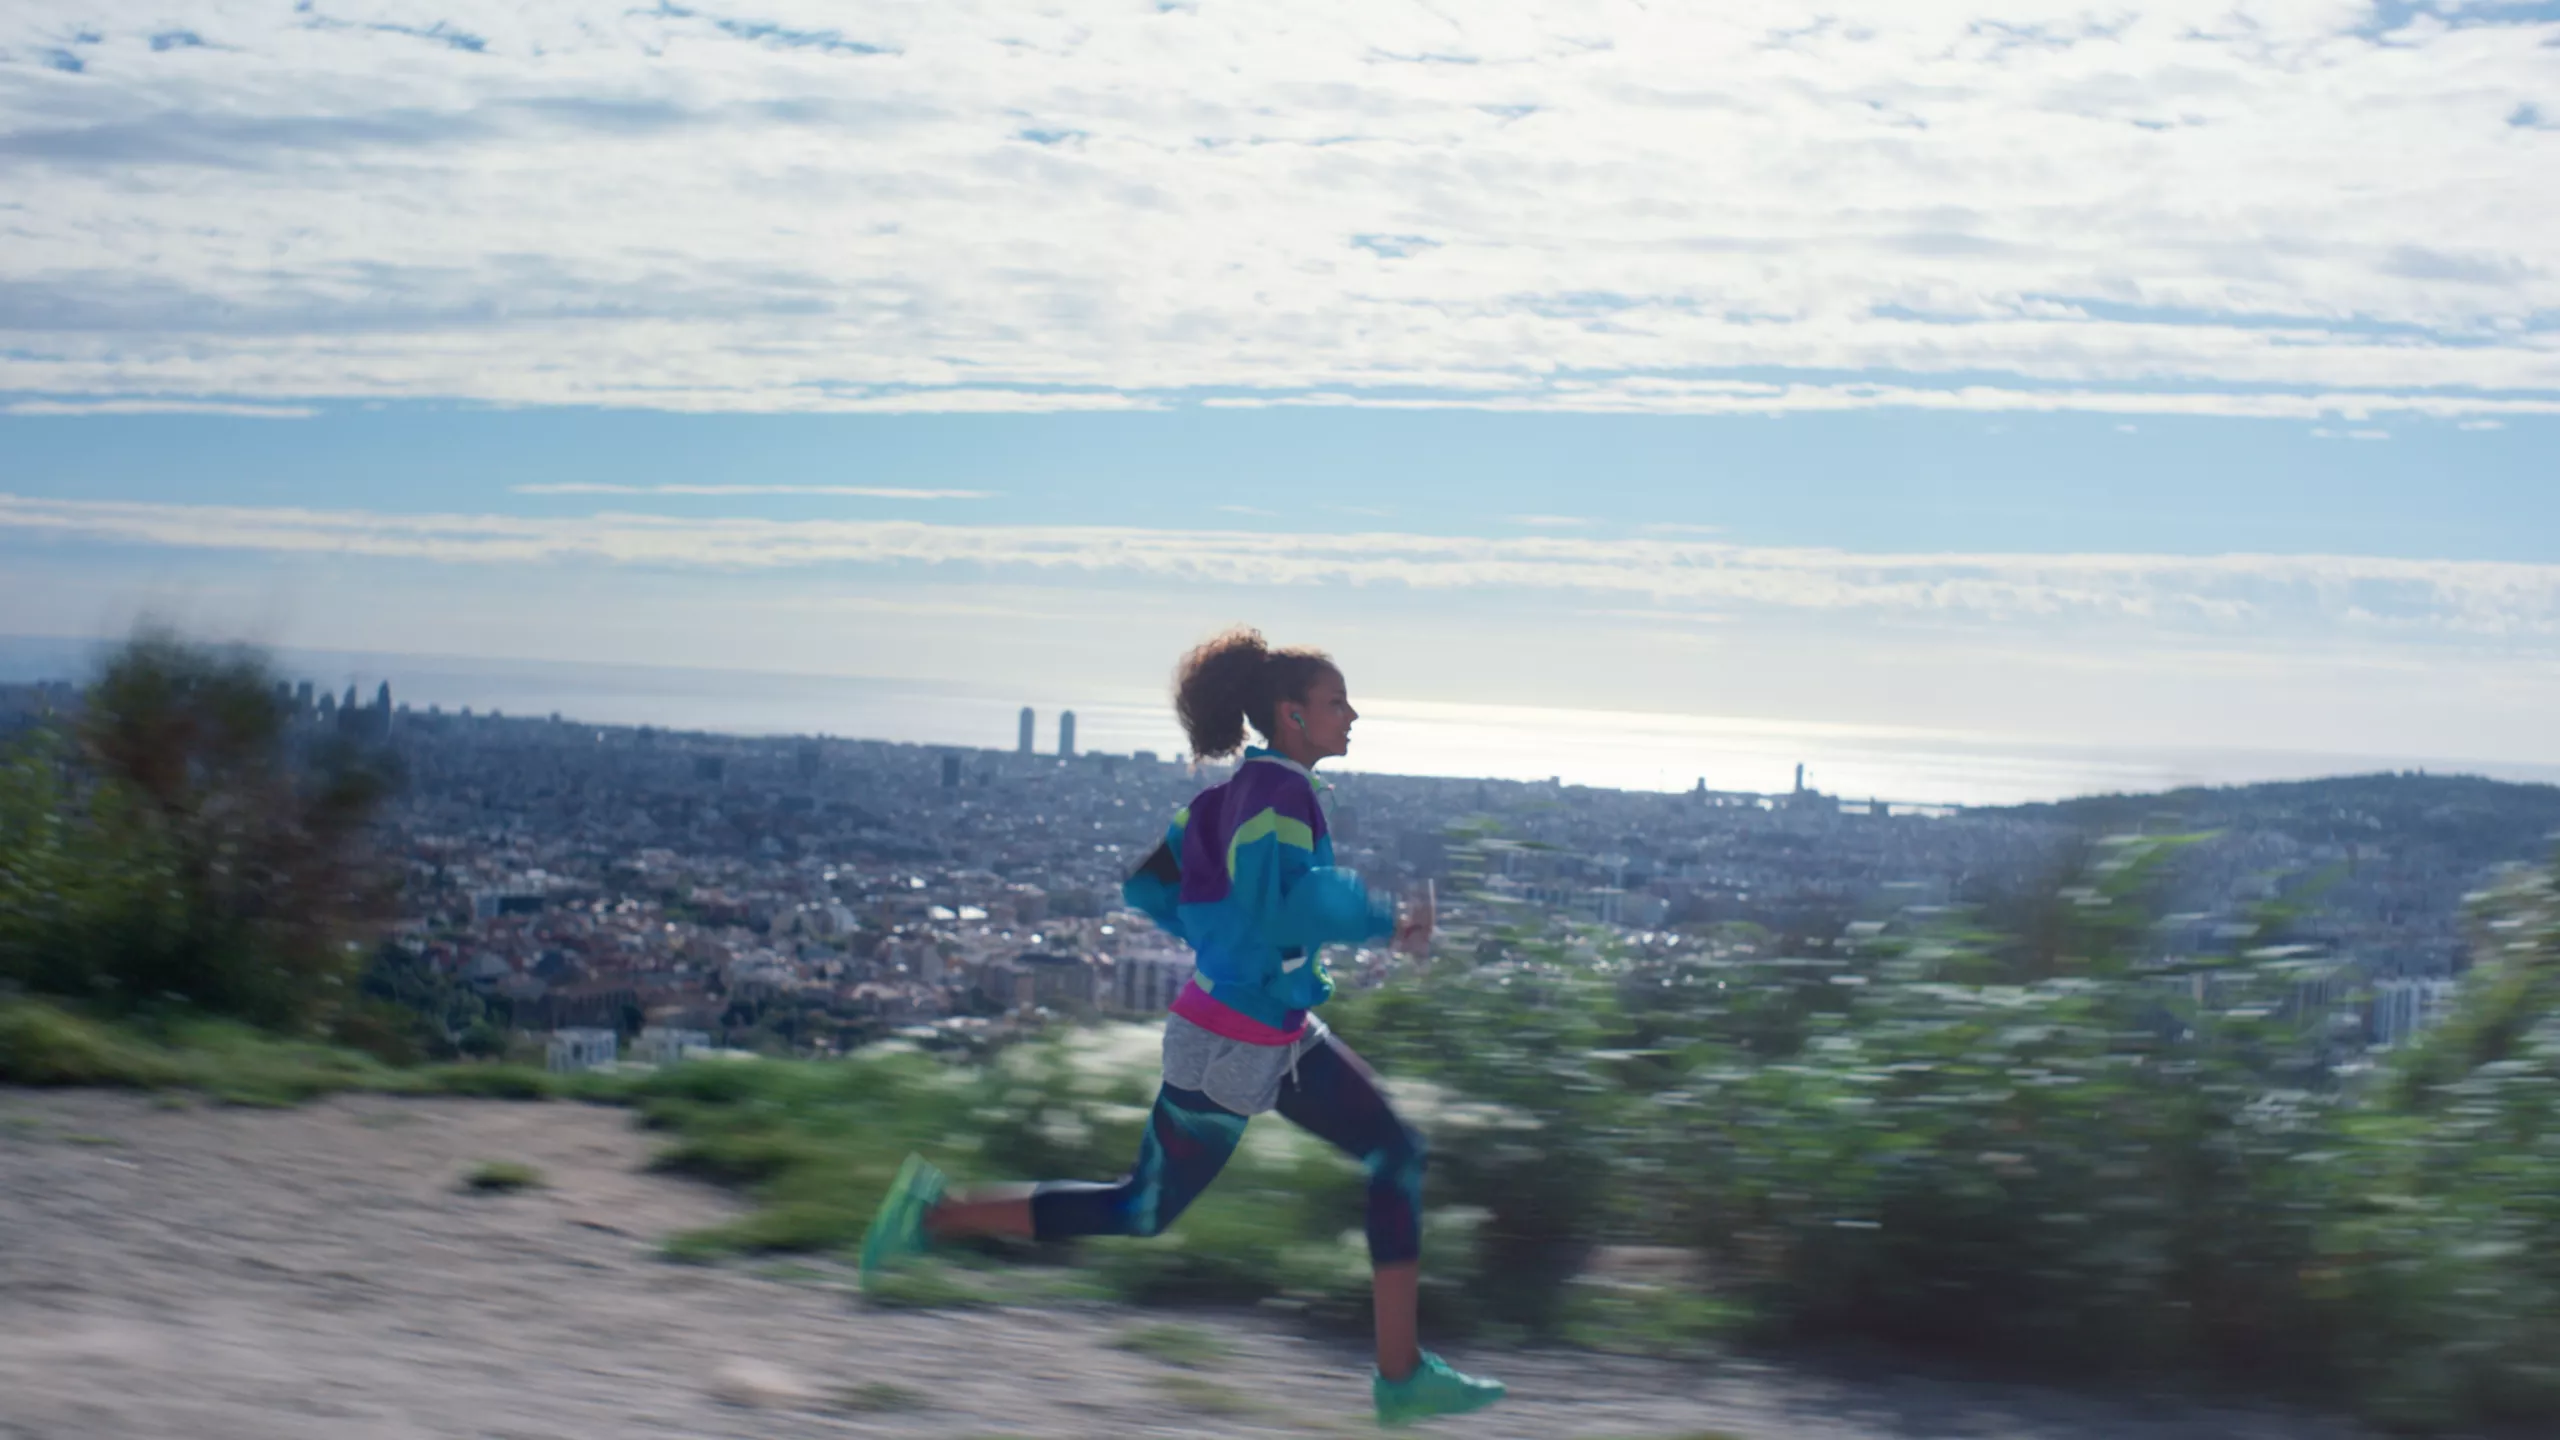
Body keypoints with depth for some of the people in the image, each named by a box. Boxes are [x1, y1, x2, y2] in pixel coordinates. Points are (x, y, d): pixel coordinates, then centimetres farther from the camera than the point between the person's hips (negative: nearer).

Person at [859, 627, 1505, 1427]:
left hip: (1283, 1036, 9)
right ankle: (934, 1216, 19)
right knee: (1141, 1212, 6)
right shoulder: (1277, 791, -21)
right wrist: (1392, 922, -20)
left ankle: (1401, 1376, 9)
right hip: (1231, 1045, -9)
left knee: (1397, 1154, 6)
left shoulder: (1242, 789, 7)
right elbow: (1311, 902, -36)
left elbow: (1146, 885, 11)